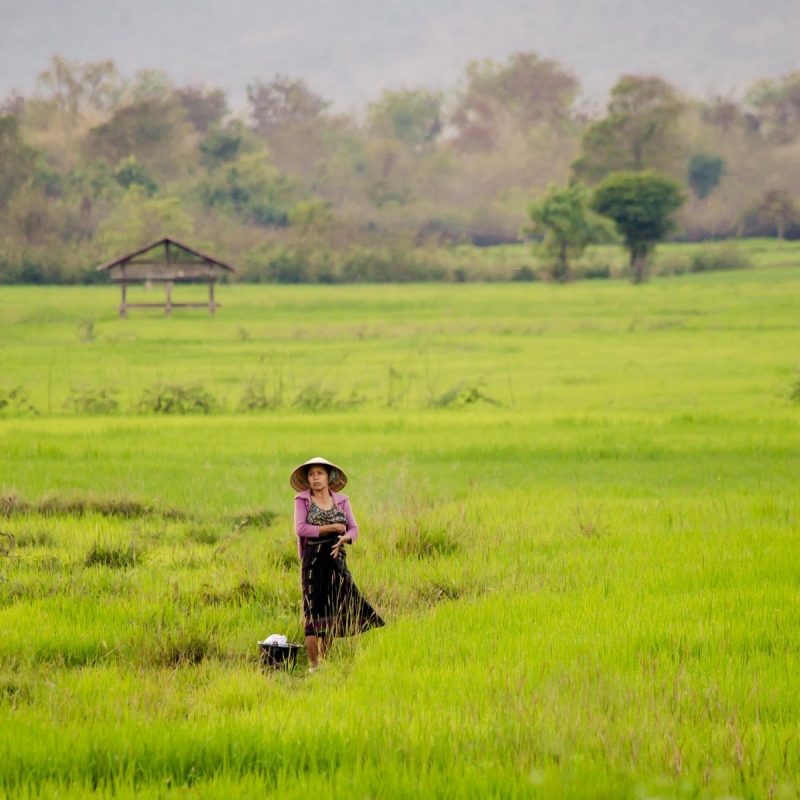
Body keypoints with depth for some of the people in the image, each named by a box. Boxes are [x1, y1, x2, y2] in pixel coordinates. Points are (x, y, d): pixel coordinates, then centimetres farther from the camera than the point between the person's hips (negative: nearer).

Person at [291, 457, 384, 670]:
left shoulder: (341, 500, 8)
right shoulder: (302, 500, 0)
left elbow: (354, 529, 4)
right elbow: (300, 528, -13)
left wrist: (344, 538, -19)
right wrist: (332, 528, -12)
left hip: (336, 558, 3)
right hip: (313, 560, -3)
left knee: (332, 611, 4)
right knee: (313, 610, -5)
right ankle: (313, 664, -3)